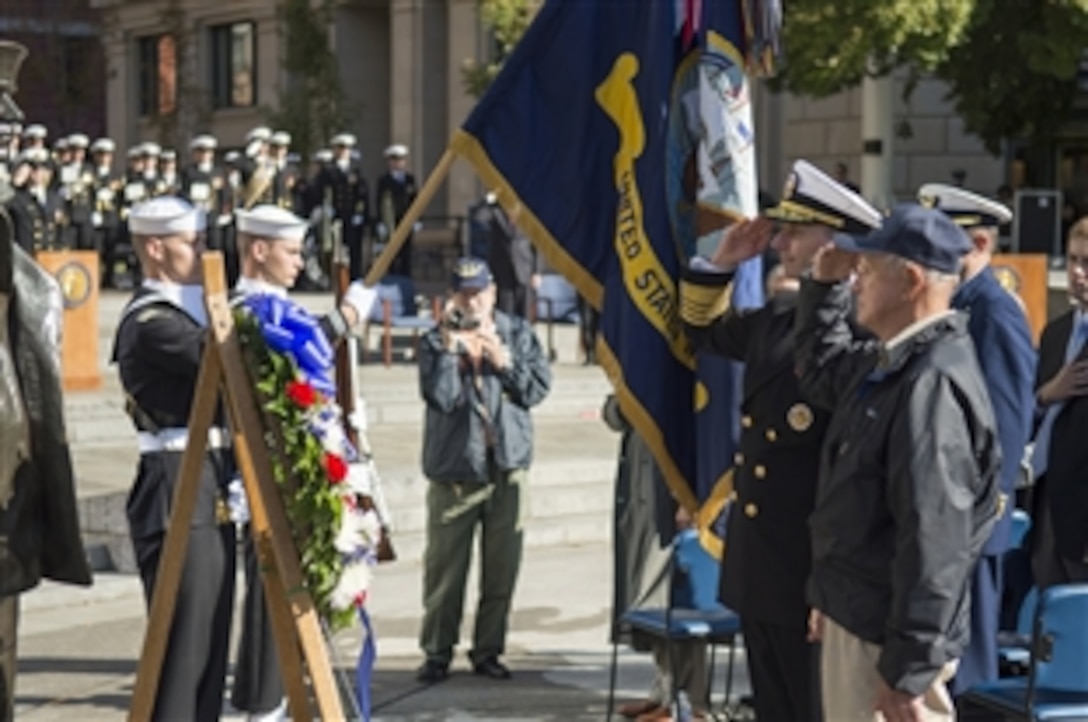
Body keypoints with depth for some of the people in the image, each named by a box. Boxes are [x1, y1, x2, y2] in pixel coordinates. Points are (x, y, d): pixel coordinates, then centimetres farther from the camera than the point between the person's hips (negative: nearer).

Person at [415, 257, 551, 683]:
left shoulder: (517, 334, 8)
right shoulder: (435, 341, -1)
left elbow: (538, 388, 0)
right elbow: (440, 398, -14)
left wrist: (503, 361, -12)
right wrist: (450, 346, -18)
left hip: (507, 467, 3)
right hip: (453, 470, -3)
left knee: (501, 569, 7)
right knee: (444, 569, -1)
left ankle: (488, 651, 19)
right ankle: (437, 653, 11)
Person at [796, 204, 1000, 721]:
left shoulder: (933, 383, -22)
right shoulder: (886, 363, 8)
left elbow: (934, 542, -26)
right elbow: (820, 372, 32)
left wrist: (906, 674, -25)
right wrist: (826, 285, 16)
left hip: (887, 636, -10)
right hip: (853, 618, 10)